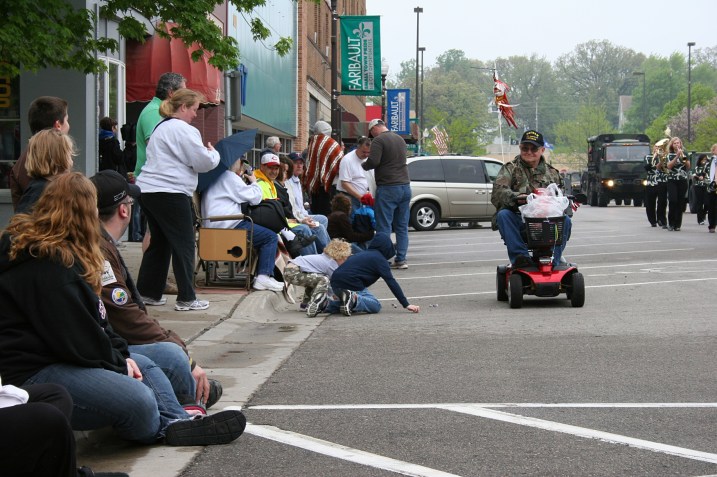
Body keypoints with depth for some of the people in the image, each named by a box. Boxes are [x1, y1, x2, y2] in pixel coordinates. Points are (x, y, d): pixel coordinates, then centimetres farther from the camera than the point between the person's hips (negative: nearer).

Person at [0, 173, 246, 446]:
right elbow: (75, 336, -22)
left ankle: (176, 423, -2)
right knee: (138, 401, -25)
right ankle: (166, 426, 6)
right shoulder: (46, 265, -20)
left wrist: (121, 353, 4)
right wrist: (118, 364, -8)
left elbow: (94, 319, 17)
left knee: (142, 365, 18)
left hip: (59, 357, 13)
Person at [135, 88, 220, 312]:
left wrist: (207, 154, 24)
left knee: (159, 242, 17)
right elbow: (204, 162, -11)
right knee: (184, 245, -3)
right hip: (170, 193, -10)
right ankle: (186, 298, -2)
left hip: (147, 190, 10)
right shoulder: (184, 130, -10)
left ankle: (147, 292, 20)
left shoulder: (161, 128, 21)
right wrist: (214, 153, 10)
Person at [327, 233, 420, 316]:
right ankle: (354, 299, -25)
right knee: (376, 306, -3)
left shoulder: (363, 254, 26)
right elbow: (391, 282, -6)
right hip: (350, 284, -8)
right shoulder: (380, 259, 1)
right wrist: (406, 305, -7)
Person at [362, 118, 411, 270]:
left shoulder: (379, 140, -8)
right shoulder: (400, 139, 16)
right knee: (402, 226, 9)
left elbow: (373, 162, -18)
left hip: (387, 188, -7)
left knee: (384, 227, -3)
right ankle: (401, 260, 9)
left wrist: (361, 166, 1)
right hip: (405, 186, 7)